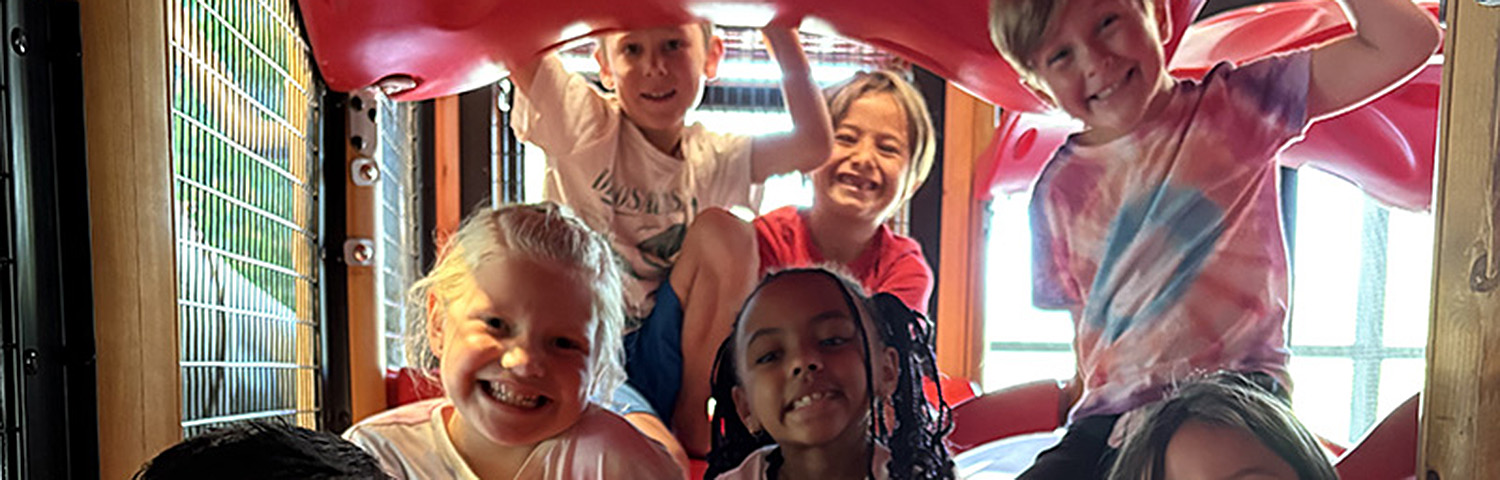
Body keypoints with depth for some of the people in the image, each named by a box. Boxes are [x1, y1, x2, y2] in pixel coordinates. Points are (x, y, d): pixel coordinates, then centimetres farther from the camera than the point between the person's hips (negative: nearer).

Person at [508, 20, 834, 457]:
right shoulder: (586, 128, -6)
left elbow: (813, 146, -12)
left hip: (664, 360, 7)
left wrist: (779, 27, -13)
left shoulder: (711, 159, 3)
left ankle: (692, 417, -8)